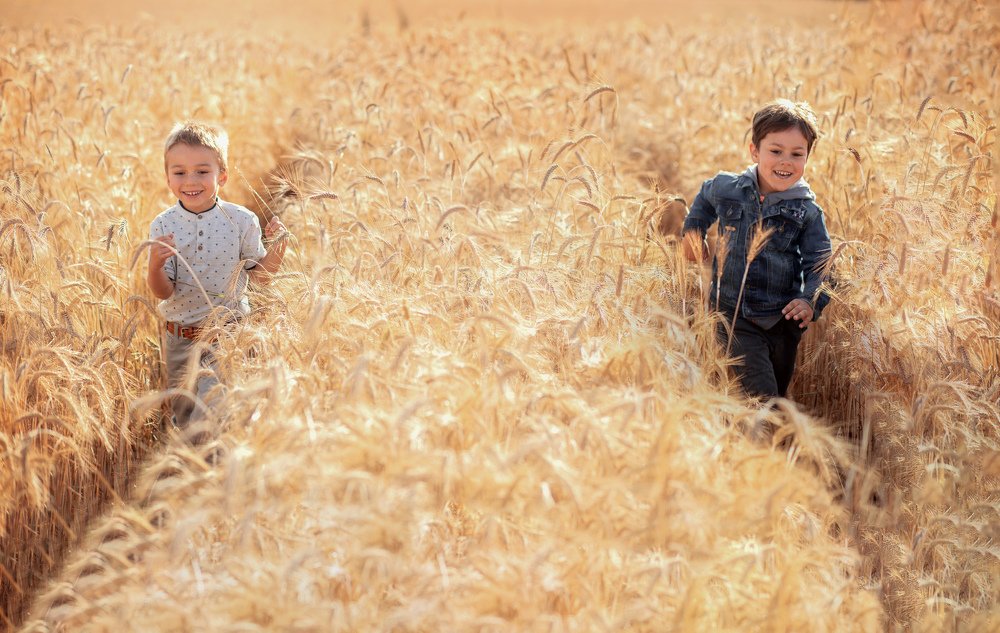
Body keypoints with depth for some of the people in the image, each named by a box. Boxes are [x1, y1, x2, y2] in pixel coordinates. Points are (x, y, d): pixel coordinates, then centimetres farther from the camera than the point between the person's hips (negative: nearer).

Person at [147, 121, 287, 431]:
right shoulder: (163, 226, -8)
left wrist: (279, 245, -17)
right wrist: (155, 266, -30)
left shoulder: (241, 220, -9)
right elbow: (163, 292, -9)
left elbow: (261, 275, 0)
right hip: (181, 335, 1)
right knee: (183, 411, 16)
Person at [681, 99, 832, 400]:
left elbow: (820, 263, -5)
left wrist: (812, 300, -21)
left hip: (783, 319, 1)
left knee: (778, 395, 16)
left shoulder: (807, 213, -7)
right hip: (734, 315, -1)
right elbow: (705, 197, 22)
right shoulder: (727, 188, -3)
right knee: (761, 397, -16)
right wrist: (693, 230, 17)